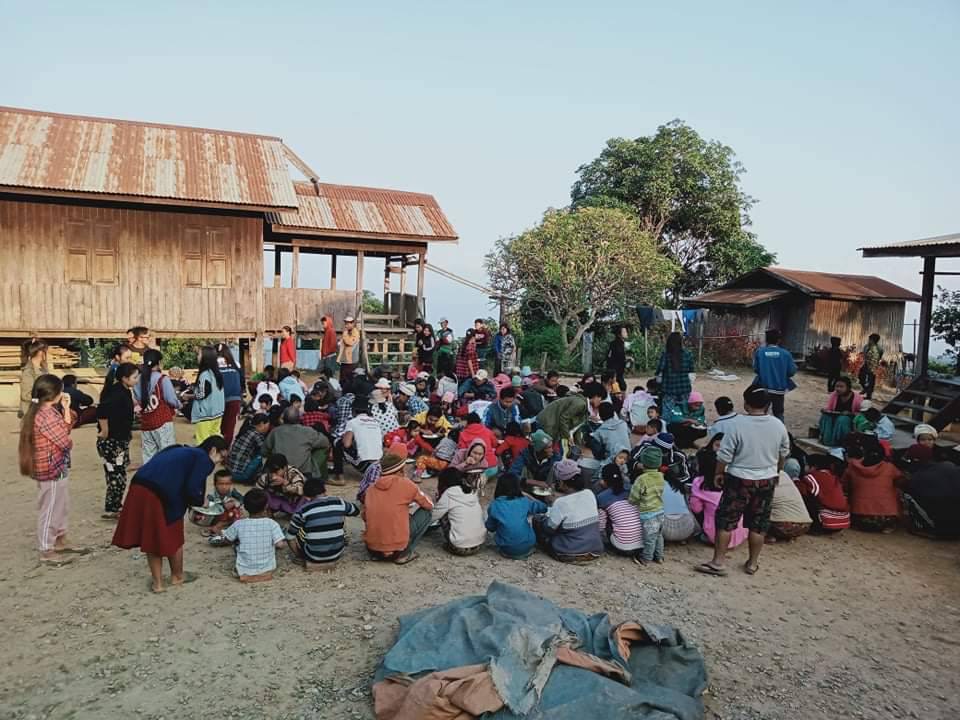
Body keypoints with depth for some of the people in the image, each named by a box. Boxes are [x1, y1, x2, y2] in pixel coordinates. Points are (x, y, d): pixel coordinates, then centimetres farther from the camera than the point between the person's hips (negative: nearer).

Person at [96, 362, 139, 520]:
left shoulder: (124, 392, 7)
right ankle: (111, 510, 7)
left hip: (121, 441, 10)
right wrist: (105, 432, -25)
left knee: (119, 476, 18)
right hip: (111, 442, -10)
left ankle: (116, 505, 31)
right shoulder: (116, 393, -22)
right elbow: (101, 410, -35)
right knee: (116, 477, -3)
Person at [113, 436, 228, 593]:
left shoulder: (181, 451, 27)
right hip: (162, 496, -7)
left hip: (139, 487, 7)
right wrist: (200, 502, 10)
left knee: (151, 537, 19)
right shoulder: (203, 459, 2)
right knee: (172, 538, 15)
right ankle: (177, 576, 34)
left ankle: (157, 582, 27)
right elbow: (191, 489, -10)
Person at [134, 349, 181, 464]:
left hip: (145, 422, 5)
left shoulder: (139, 380, 3)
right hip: (162, 421, -5)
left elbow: (138, 400, 5)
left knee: (148, 455, 12)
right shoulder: (162, 379, -11)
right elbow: (172, 400, -11)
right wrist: (178, 405, 9)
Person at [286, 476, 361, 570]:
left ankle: (309, 561, 8)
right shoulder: (339, 503, -3)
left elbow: (289, 535, -3)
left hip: (314, 556, -3)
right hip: (337, 554, 3)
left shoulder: (304, 510, -11)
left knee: (291, 535, 16)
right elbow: (356, 511, 18)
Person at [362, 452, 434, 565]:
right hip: (395, 549, -6)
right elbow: (430, 505, 8)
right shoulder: (405, 484, -4)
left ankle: (377, 553, 17)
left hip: (371, 548, 6)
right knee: (425, 513, 9)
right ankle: (404, 553, 4)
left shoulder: (371, 488, 7)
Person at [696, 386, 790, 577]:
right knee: (759, 523, 14)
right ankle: (752, 563, 23)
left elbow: (725, 454, -14)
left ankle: (718, 562, 7)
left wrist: (718, 473, 1)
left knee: (726, 520, 5)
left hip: (739, 480, -4)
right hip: (767, 481, 4)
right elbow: (784, 453, 11)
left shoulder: (737, 423, -17)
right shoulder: (778, 425, -2)